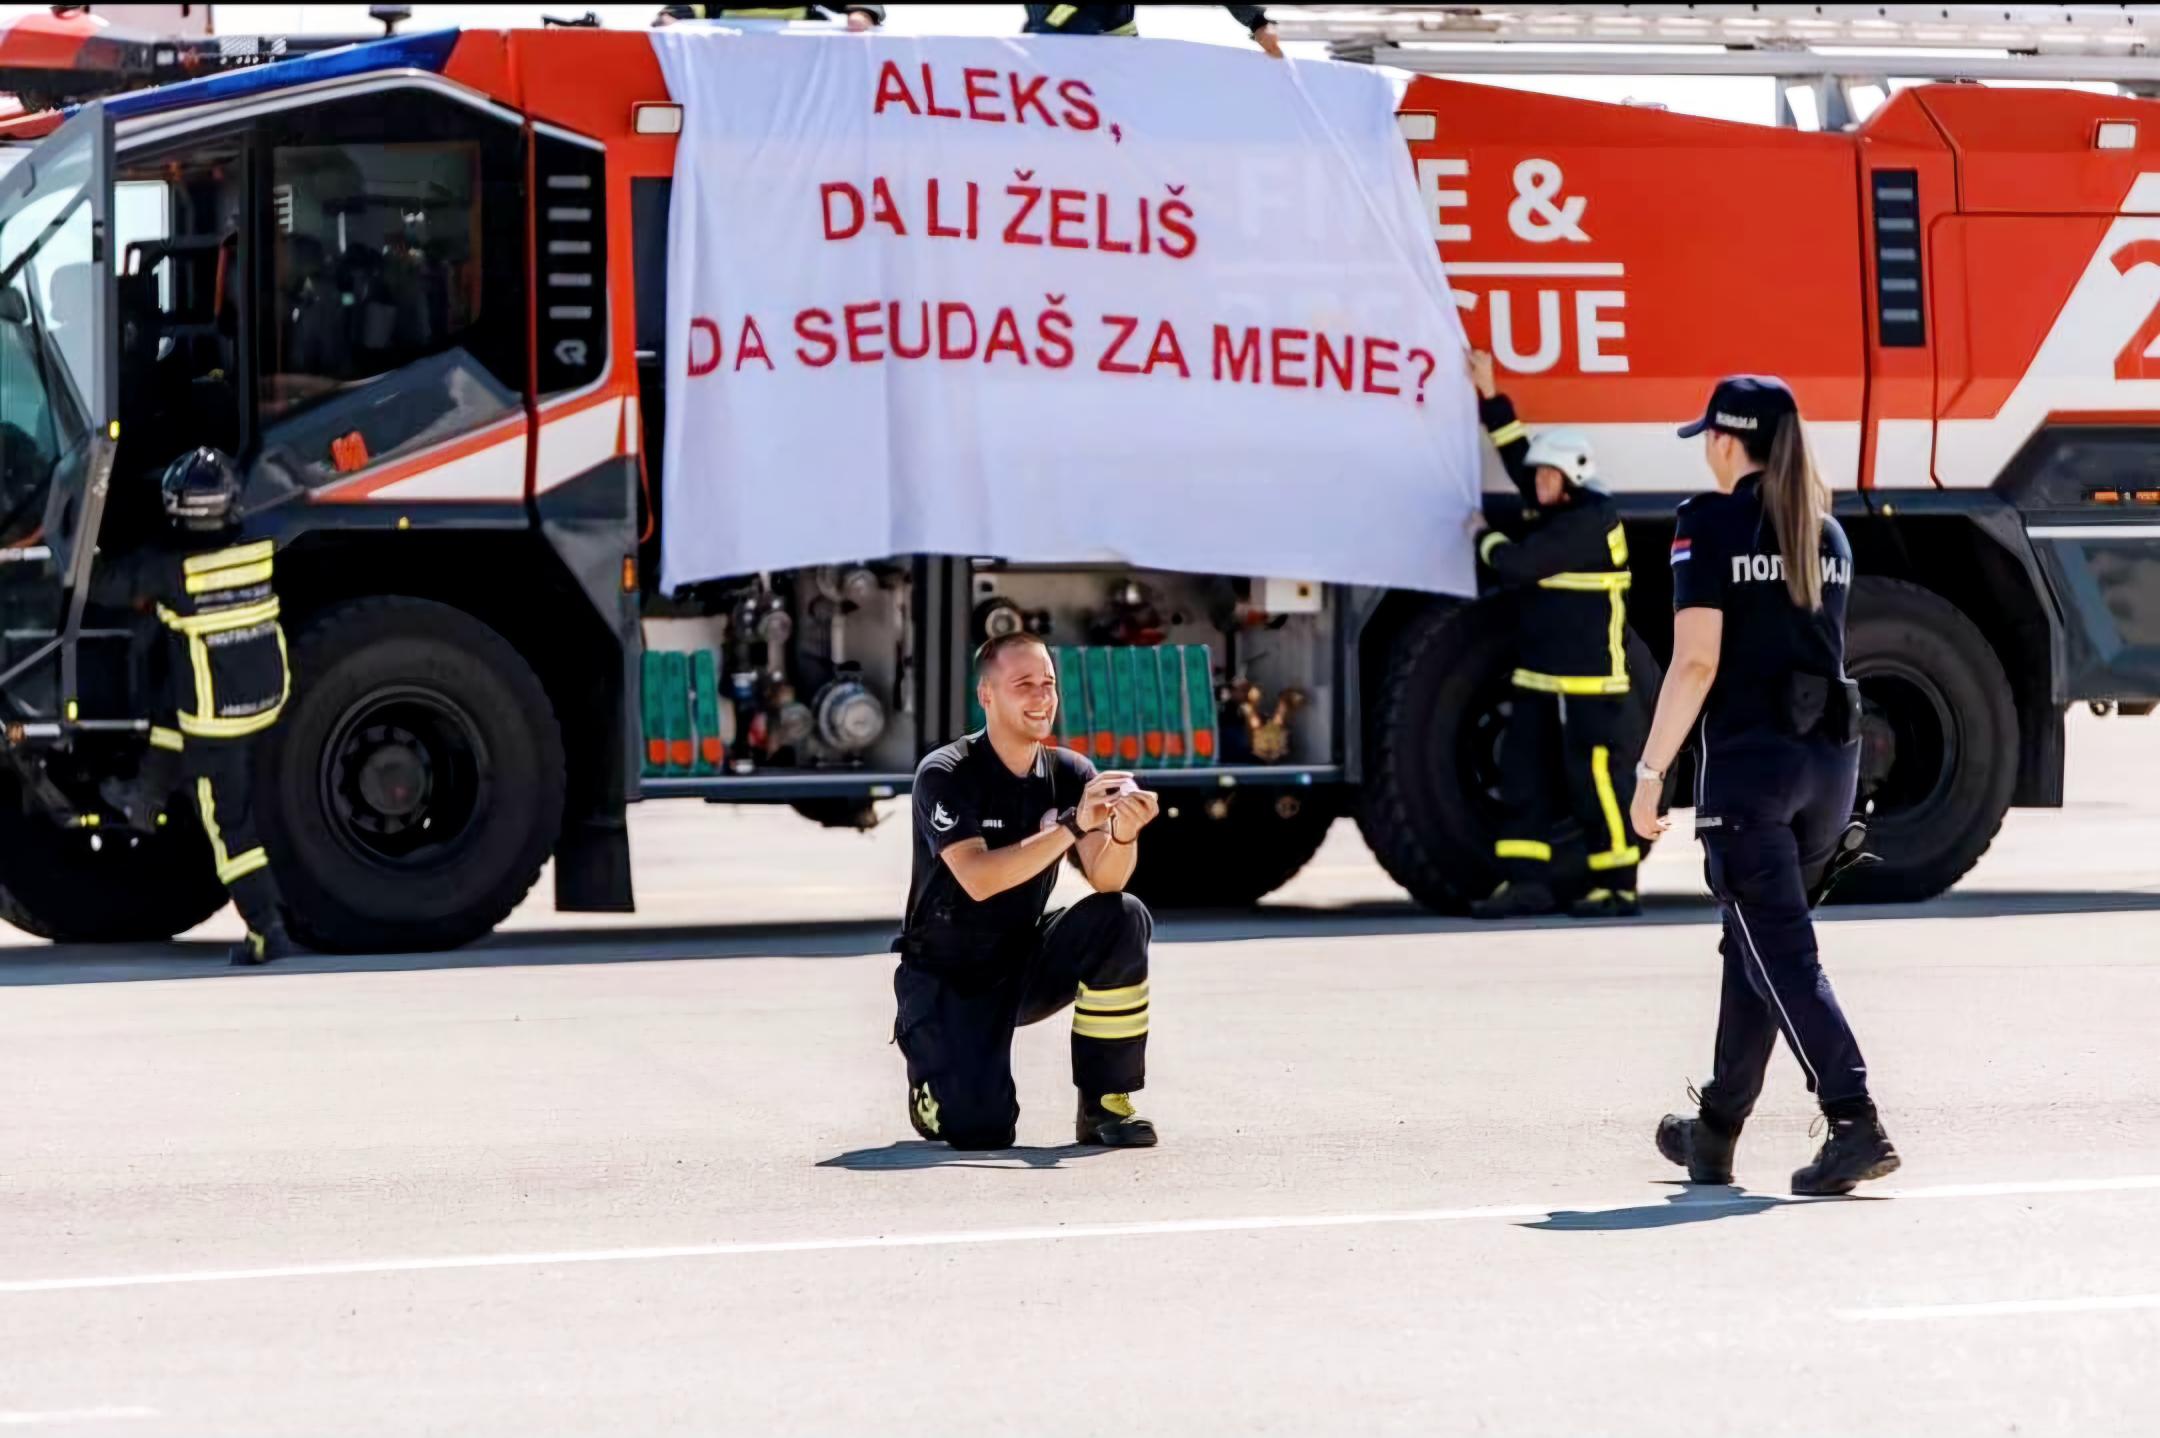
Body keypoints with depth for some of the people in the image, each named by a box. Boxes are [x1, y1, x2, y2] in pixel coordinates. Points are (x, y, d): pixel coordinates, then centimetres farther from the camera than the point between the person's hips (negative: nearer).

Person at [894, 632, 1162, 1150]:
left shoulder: (1068, 773, -2)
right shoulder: (946, 775, -16)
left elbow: (1106, 881, -13)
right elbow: (978, 879, -31)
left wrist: (1124, 831, -36)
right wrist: (1073, 825, -37)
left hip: (1026, 962, 5)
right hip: (949, 977, -5)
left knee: (1123, 918, -23)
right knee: (982, 1128, -24)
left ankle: (1104, 1105, -13)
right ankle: (932, 1077, 16)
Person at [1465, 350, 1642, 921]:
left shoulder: (1589, 521, -16)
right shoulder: (1557, 511, 12)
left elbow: (1516, 565, -20)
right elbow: (1518, 455, 24)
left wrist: (1485, 536, 1)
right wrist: (1489, 394, 22)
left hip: (1589, 679, -10)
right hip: (1541, 674, 10)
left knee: (1592, 778, -7)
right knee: (1523, 771, 6)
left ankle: (1617, 886, -1)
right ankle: (1525, 880, 8)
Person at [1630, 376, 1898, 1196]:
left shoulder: (1712, 525, -8)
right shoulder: (1828, 534, 13)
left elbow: (1697, 663, -13)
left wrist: (1650, 772, -9)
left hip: (1749, 757, -7)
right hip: (1831, 758, 7)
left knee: (1781, 952, -6)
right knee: (1754, 947, 16)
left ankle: (1855, 1122, -18)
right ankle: (1714, 1136, 25)